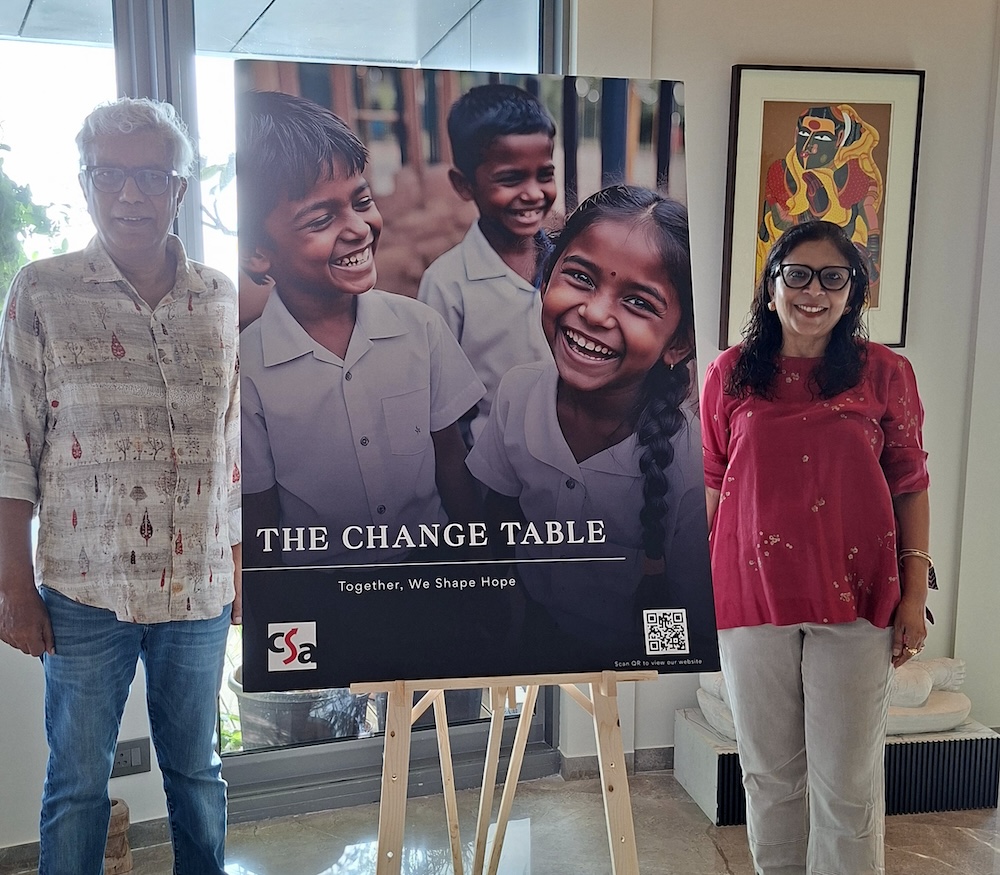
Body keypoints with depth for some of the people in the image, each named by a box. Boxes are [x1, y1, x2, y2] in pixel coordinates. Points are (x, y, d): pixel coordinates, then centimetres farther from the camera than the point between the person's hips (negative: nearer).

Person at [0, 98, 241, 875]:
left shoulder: (221, 300, 4)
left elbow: (237, 447, 8)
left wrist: (241, 565, 8)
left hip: (200, 589, 2)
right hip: (83, 591, -2)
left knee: (197, 771, 17)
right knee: (77, 782, 12)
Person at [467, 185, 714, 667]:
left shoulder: (693, 467, -28)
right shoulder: (518, 391, -15)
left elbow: (694, 630, -15)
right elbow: (502, 518, 1)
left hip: (626, 664, -3)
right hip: (533, 627, 3)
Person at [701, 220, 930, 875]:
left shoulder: (885, 372, 1)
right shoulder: (731, 373, 4)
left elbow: (909, 485, 3)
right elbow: (710, 482, 7)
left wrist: (914, 590, -1)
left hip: (855, 599, -1)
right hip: (753, 596, 1)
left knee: (849, 783, 7)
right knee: (769, 773, 14)